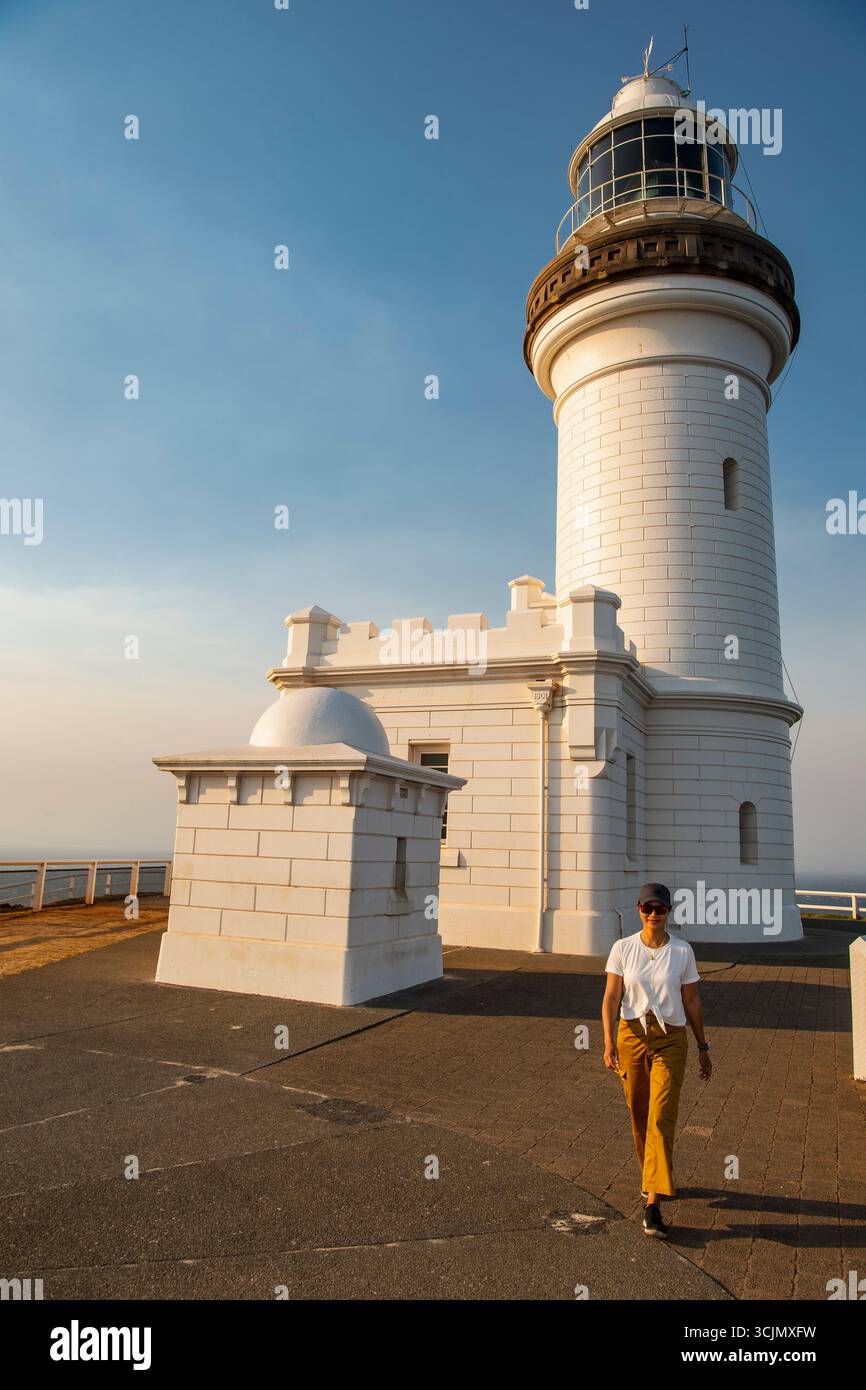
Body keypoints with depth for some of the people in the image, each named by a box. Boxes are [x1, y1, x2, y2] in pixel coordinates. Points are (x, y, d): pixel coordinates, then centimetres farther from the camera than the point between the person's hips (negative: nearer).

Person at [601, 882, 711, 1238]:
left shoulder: (682, 951, -2)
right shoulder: (622, 948, -3)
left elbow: (691, 1001, 6)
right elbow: (611, 998, -4)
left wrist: (703, 1047, 10)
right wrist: (609, 1041, -13)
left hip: (670, 1039, -1)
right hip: (631, 1035, 1)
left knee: (661, 1119, -9)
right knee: (639, 1116, 13)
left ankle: (652, 1205, -7)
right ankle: (652, 1177, 38)